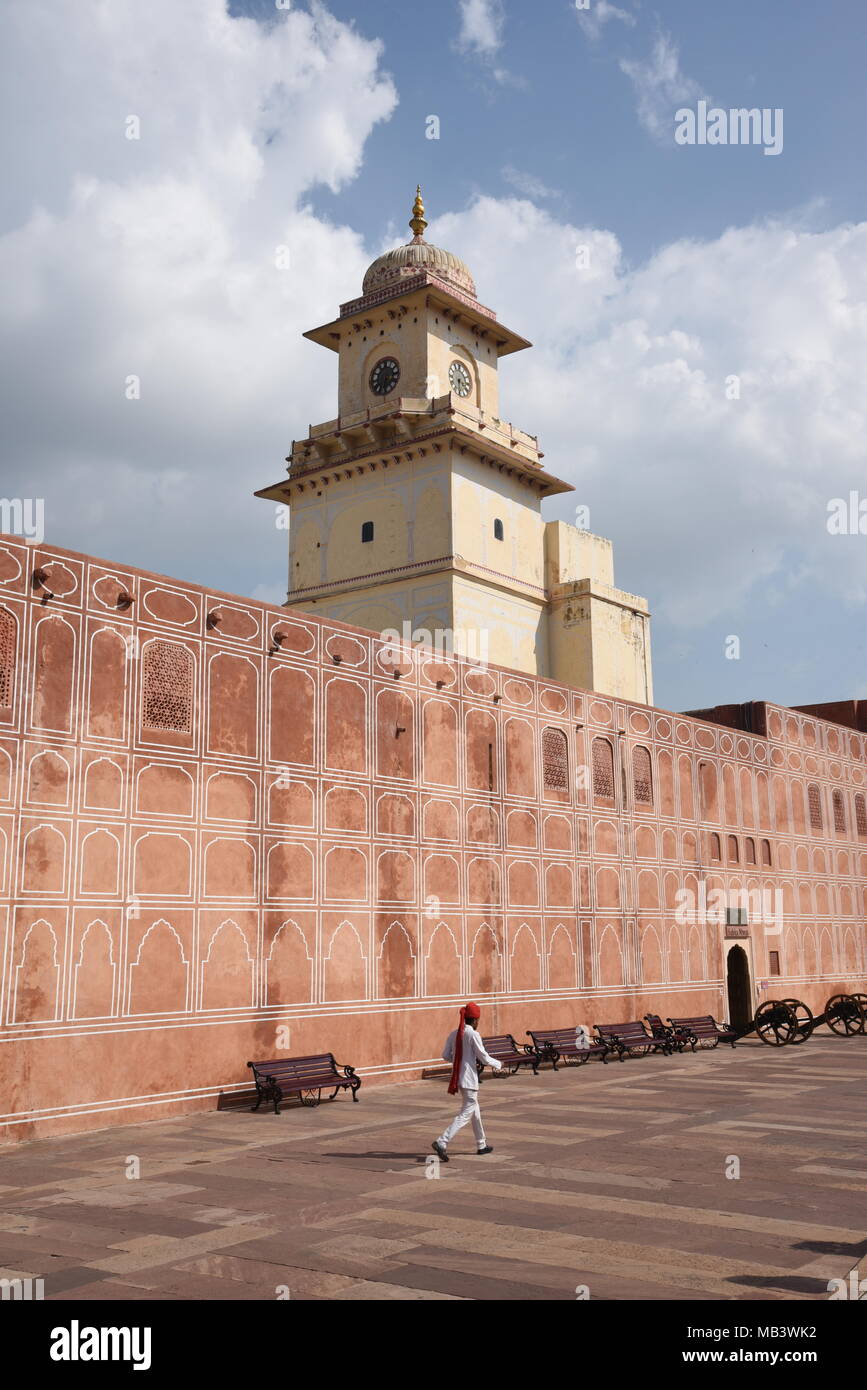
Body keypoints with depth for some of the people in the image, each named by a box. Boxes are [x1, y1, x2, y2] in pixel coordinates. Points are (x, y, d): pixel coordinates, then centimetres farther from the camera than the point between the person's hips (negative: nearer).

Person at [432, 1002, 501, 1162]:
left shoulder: (453, 1033, 4)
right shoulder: (473, 1034, -15)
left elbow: (446, 1056, 7)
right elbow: (484, 1058, -11)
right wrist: (498, 1064, 6)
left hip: (457, 1077, 8)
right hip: (469, 1079, -8)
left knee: (475, 1110, 22)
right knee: (465, 1114, -3)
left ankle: (481, 1145, 32)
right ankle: (441, 1143, -15)